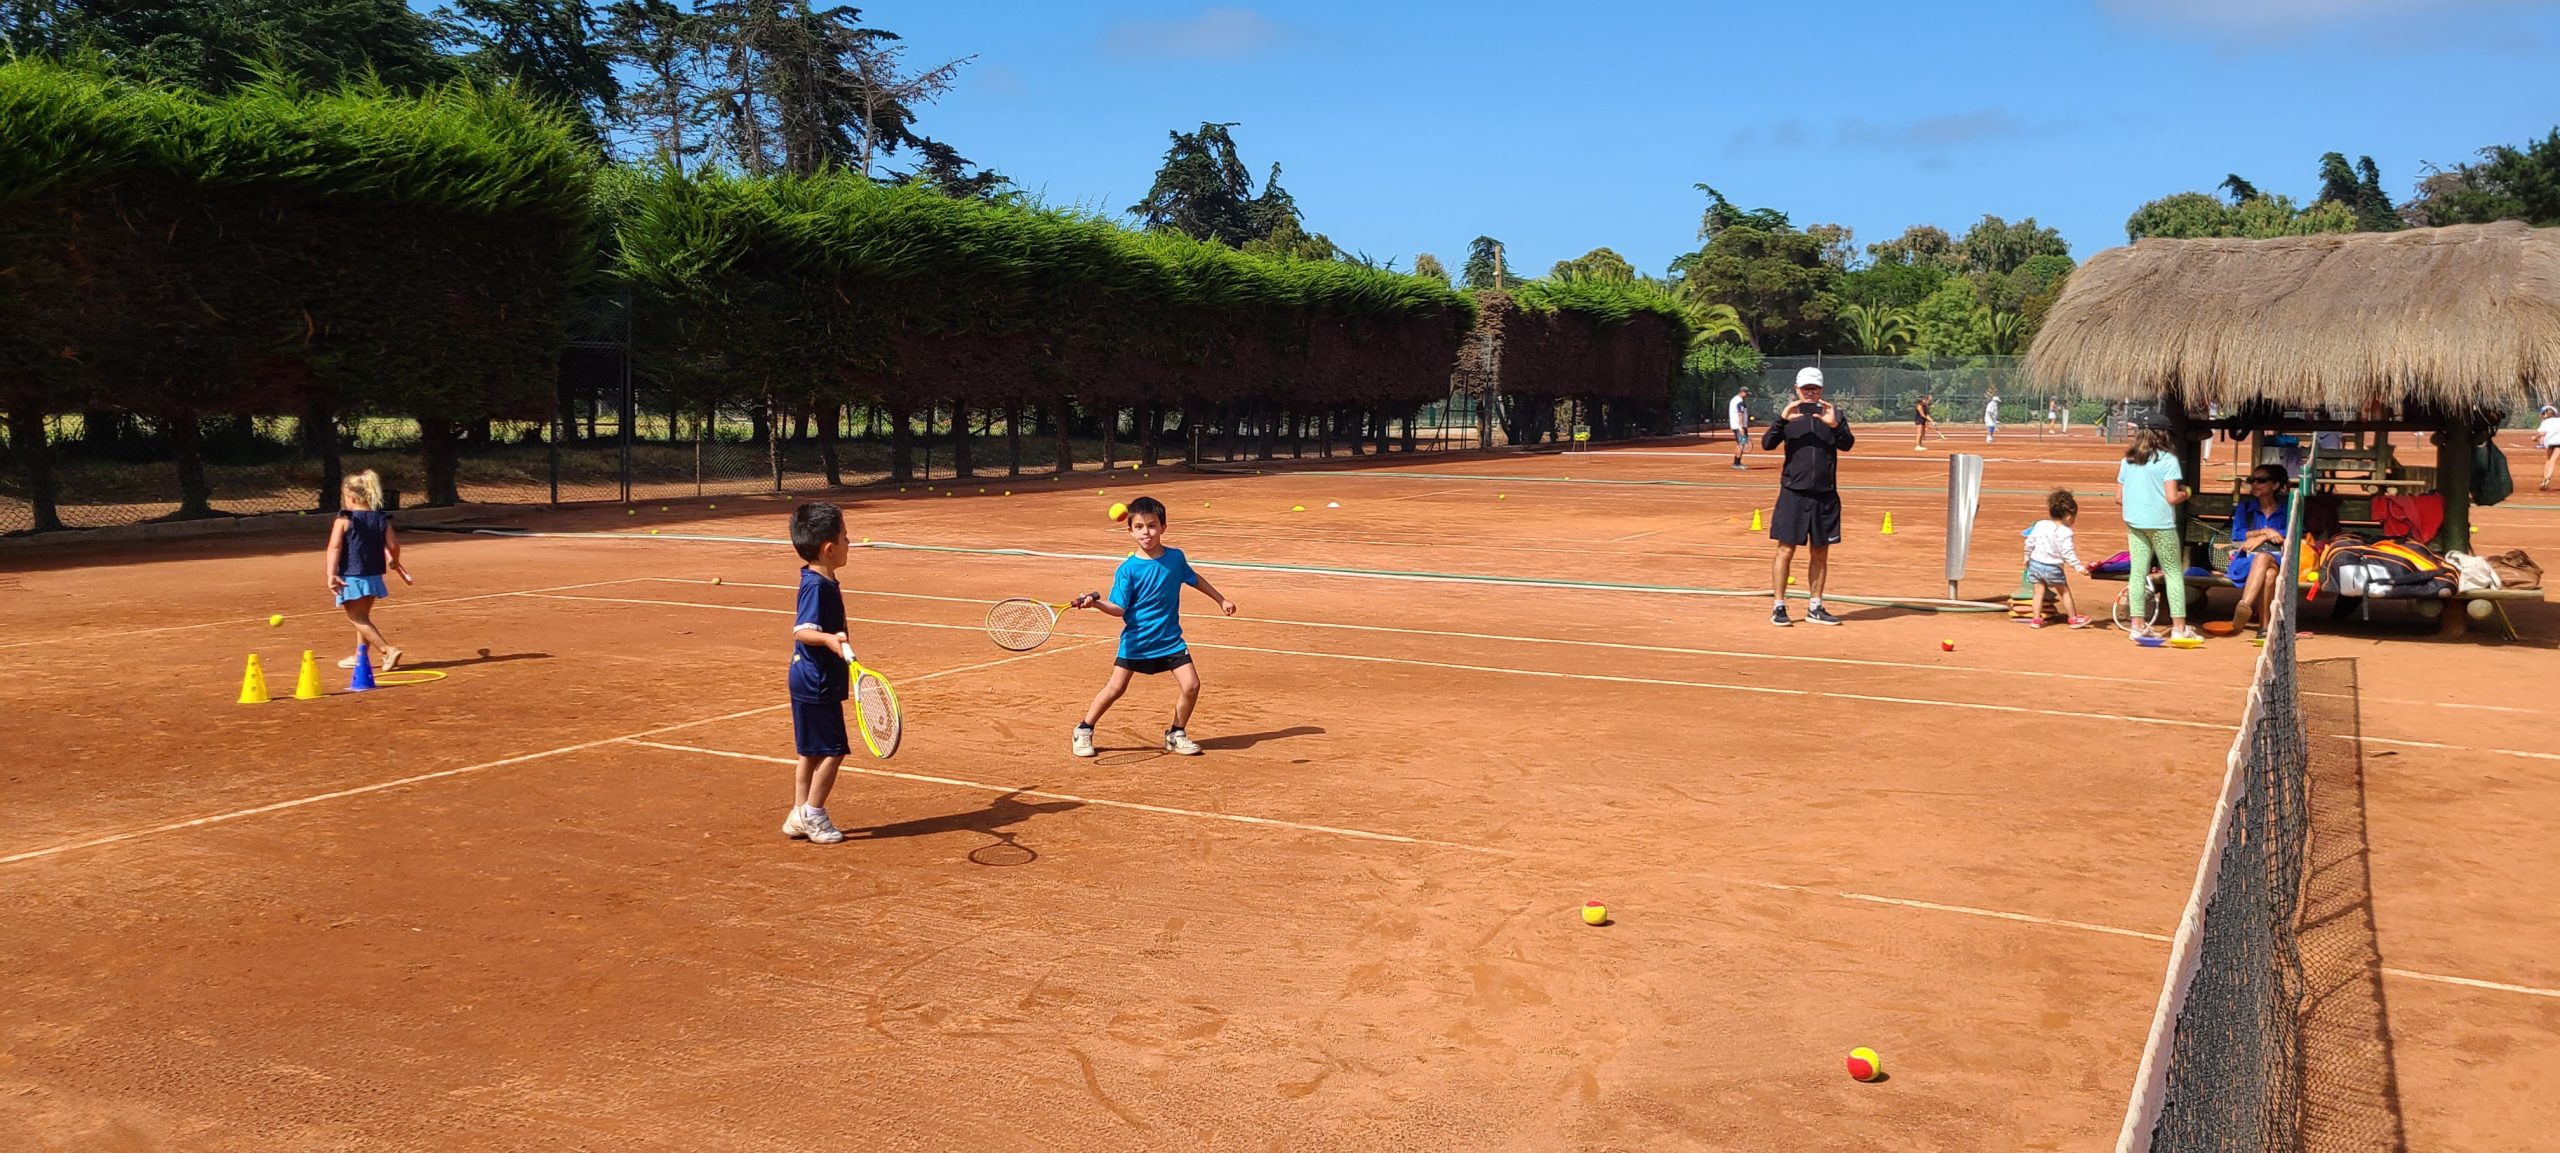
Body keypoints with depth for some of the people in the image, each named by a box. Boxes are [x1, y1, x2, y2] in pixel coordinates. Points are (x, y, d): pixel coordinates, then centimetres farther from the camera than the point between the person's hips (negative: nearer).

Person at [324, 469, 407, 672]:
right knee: (363, 616, 22)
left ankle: (388, 650, -13)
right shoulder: (381, 519, 3)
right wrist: (394, 562, 22)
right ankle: (360, 655, 30)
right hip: (372, 576, 6)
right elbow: (393, 545, 1)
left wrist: (331, 574, -21)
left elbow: (335, 546, -17)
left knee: (357, 619, 1)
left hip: (351, 577, -6)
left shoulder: (344, 519, -9)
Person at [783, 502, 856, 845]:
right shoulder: (817, 586, -20)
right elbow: (802, 630, -29)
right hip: (817, 683, -10)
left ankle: (799, 816, 21)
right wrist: (829, 639, -44)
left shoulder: (820, 581, 8)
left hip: (810, 682, 10)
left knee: (811, 751, 14)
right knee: (833, 749, -3)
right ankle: (812, 815, 6)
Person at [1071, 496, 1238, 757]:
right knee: (1115, 687, 0)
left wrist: (1221, 600, 25)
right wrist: (1096, 603, -34)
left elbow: (1194, 578, 18)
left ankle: (1176, 735, 16)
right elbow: (1119, 608, -16)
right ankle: (1083, 731, 19)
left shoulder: (1176, 557, -2)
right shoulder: (1128, 569, -12)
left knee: (1191, 685, -6)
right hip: (1136, 640, -3)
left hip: (1170, 639, 3)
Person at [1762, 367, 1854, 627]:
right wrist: (1782, 419, -23)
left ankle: (1815, 608, 19)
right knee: (1786, 550, -2)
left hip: (1825, 495, 2)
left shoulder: (1833, 415, 6)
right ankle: (1778, 607, 4)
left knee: (1820, 554, 9)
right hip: (1793, 493, -2)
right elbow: (1767, 444, -8)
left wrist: (1835, 425, -27)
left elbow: (1847, 444, -8)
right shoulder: (1789, 416, 4)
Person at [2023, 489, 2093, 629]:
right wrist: (2078, 566, -16)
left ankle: (2036, 619, 6)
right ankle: (2073, 618, 22)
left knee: (2039, 591, 11)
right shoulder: (2065, 532, -14)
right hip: (2052, 568, -4)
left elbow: (2030, 542, 7)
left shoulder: (2040, 525, 2)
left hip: (2035, 563, 4)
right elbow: (2067, 553, -19)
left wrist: (2027, 555, 20)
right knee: (2064, 592, 13)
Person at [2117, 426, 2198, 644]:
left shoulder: (2127, 461, 7)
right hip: (2160, 524, -5)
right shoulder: (2167, 460, -9)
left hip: (2134, 523, 5)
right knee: (2173, 573, 4)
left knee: (2137, 572, 6)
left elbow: (2119, 497, 8)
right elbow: (2172, 497, -14)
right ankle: (2179, 627, 3)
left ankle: (2138, 625, 7)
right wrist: (2184, 494, 6)